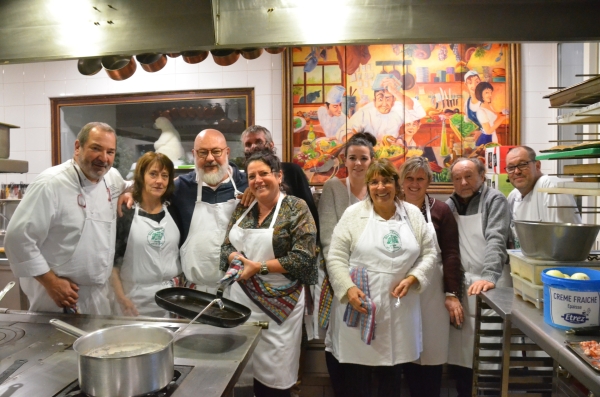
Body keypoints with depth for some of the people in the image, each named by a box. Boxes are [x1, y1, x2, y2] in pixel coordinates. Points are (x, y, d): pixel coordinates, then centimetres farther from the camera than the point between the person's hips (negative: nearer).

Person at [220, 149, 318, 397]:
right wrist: (236, 258, -12)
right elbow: (227, 245, 10)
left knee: (275, 375, 6)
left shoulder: (296, 208, -9)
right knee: (246, 368, 14)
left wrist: (259, 267, -19)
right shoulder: (243, 208, 8)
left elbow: (303, 257, -16)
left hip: (278, 302, -5)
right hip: (241, 298, 5)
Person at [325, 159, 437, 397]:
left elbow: (428, 253, 7)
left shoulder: (413, 214, 4)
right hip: (358, 307, -2)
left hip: (399, 311, 3)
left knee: (392, 378, 18)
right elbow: (336, 258, -6)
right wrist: (348, 289, -18)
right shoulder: (353, 214, -4)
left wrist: (412, 278, -9)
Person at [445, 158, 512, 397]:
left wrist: (488, 276, -28)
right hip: (459, 285, 5)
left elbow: (496, 240, -15)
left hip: (488, 285, -4)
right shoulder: (450, 204, 13)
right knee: (457, 352, 8)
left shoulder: (494, 200, -2)